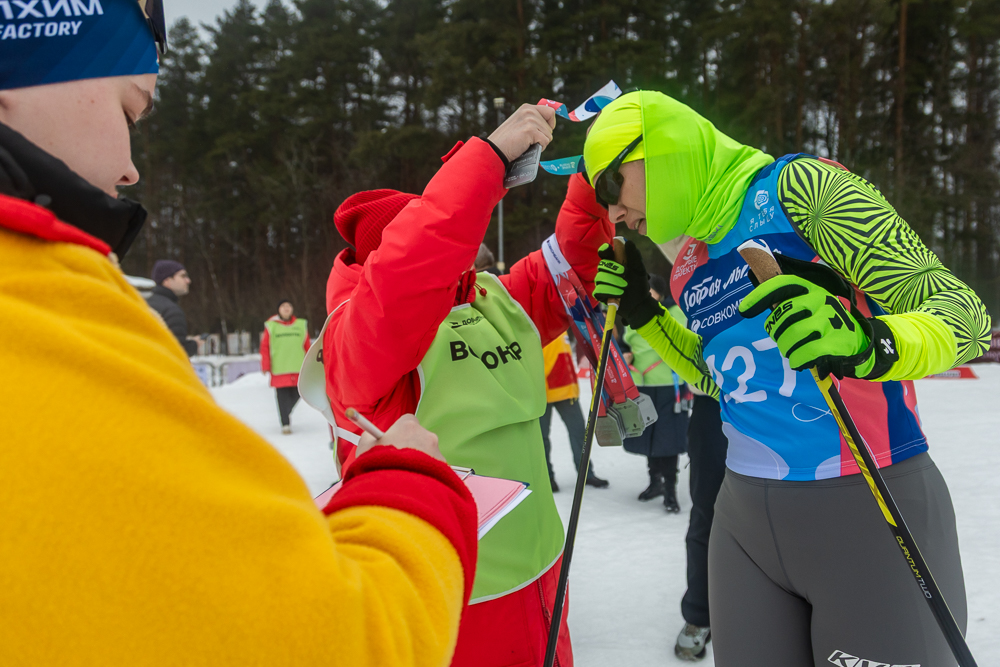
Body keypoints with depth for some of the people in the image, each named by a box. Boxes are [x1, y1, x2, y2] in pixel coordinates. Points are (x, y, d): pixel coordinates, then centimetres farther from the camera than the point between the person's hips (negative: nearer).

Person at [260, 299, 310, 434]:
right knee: (282, 397, -3)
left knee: (296, 395, 3)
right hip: (279, 370, -2)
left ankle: (286, 414, 30)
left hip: (298, 368, 2)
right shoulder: (271, 326, 4)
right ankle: (285, 424, 4)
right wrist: (265, 367, -2)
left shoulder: (301, 325, 10)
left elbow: (307, 346, 13)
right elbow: (264, 347, 3)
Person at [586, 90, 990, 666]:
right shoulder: (688, 269, 9)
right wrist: (642, 312, 10)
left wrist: (868, 343, -36)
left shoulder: (798, 187, -11)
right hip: (747, 522, 6)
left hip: (871, 511, -6)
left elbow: (960, 311, -15)